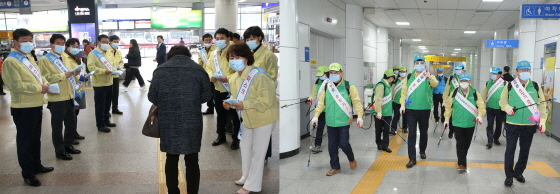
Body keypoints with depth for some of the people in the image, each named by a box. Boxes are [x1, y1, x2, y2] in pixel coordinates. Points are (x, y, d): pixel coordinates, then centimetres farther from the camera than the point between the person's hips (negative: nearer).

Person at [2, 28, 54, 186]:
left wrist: (46, 84, -2)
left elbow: (38, 75, 19)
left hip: (36, 105, 9)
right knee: (25, 140, 3)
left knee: (36, 138, 20)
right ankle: (27, 173, 13)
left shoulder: (28, 58, 13)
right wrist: (39, 88, -18)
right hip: (23, 108, -9)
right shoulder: (10, 61, -16)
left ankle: (36, 165, 34)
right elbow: (17, 85, -23)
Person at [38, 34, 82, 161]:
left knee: (72, 123, 15)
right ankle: (59, 151, 14)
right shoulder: (45, 60, -8)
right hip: (57, 99, -7)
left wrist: (75, 73, -2)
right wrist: (63, 75, -24)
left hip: (69, 97, 7)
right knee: (57, 126, 4)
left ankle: (68, 145, 31)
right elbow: (45, 78, -18)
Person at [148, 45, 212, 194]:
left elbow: (152, 96, 3)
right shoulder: (199, 70, 0)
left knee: (171, 159, 15)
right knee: (192, 160, 9)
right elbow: (206, 96, 2)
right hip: (192, 121, -1)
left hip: (168, 122, 1)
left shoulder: (160, 70, 1)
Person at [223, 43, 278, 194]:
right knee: (245, 147, 20)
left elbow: (267, 100, -28)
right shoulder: (234, 78, 1)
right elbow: (236, 96, 13)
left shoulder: (258, 75, -26)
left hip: (264, 118, -9)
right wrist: (229, 102, -11)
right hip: (248, 118, 9)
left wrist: (245, 105, -33)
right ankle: (247, 178, 40)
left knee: (257, 152, 2)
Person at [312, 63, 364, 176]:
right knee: (332, 146, 9)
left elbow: (356, 102, -6)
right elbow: (321, 102, 6)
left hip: (344, 122, -4)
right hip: (330, 123, 4)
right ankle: (335, 167, 24)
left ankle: (352, 159, 28)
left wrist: (360, 116, -14)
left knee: (343, 144, -4)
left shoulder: (349, 87, -5)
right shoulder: (326, 87, 6)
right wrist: (316, 115, -2)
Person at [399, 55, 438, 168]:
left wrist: (430, 78, -45)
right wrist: (402, 105, -8)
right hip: (410, 109, 0)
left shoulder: (429, 76, 0)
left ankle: (422, 151, 38)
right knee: (412, 133, -3)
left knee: (423, 132, 15)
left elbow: (435, 84, -23)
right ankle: (412, 159, -1)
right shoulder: (409, 77, 6)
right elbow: (404, 91, 4)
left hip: (424, 109, 0)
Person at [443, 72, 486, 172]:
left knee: (466, 144, 14)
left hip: (470, 123, 1)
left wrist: (479, 115, -22)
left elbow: (481, 106, -4)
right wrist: (447, 119, 5)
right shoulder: (454, 93, -2)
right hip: (457, 123, -1)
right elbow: (448, 106, 5)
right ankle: (462, 164, -4)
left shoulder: (475, 93, -3)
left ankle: (461, 159, 35)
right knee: (460, 144, -5)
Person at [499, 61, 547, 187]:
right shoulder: (509, 85, -3)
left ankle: (519, 172, 33)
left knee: (525, 151, 14)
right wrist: (507, 108, -17)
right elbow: (502, 101, 4)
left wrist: (542, 120, -5)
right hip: (512, 124, -2)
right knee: (510, 150, 2)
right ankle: (509, 175, 15)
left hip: (529, 125, 2)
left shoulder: (536, 86, 1)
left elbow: (542, 105, 4)